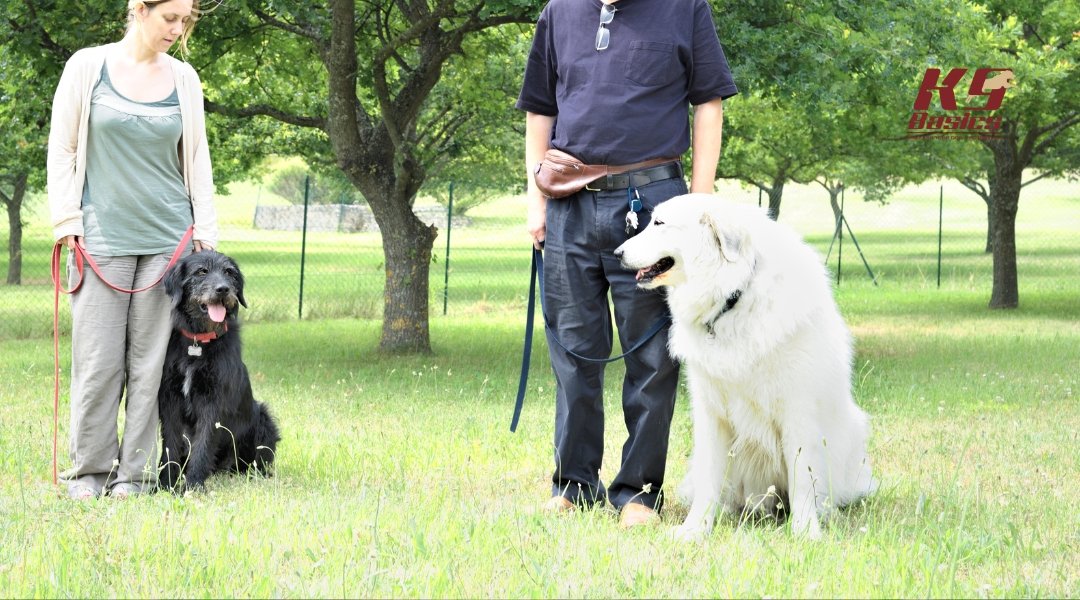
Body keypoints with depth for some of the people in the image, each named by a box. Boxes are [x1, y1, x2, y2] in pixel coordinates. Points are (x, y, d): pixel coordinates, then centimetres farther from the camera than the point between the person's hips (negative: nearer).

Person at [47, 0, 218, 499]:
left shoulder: (184, 78, 7)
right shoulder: (88, 66, -1)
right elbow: (62, 148, 3)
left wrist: (204, 232, 8)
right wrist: (68, 222, -3)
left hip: (168, 240, 2)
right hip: (103, 237, -2)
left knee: (151, 362, 1)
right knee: (99, 361, -3)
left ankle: (135, 473, 7)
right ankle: (88, 471, 10)